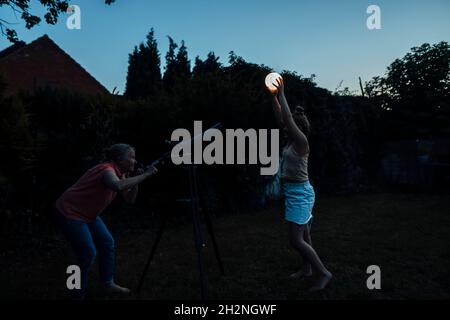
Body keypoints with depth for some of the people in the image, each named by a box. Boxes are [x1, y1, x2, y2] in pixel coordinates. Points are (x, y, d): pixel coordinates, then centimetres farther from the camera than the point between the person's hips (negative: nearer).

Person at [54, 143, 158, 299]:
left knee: (107, 243, 8)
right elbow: (118, 186, -50)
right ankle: (77, 295, 11)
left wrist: (137, 179, -12)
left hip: (87, 214, 9)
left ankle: (108, 284, 22)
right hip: (69, 213, -9)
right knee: (88, 253, -9)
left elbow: (130, 199, 2)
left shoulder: (119, 173, 1)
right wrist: (145, 175, -41)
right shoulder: (107, 169, -26)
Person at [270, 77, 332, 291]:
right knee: (303, 235, 18)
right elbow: (280, 117, 11)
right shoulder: (291, 142, 8)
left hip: (300, 193, -9)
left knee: (296, 240, -8)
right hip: (293, 192, 9)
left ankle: (324, 273, 2)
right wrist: (274, 96, 8)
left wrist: (282, 93, -17)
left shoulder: (301, 142, -15)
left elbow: (287, 117, -22)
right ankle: (307, 269, 32)